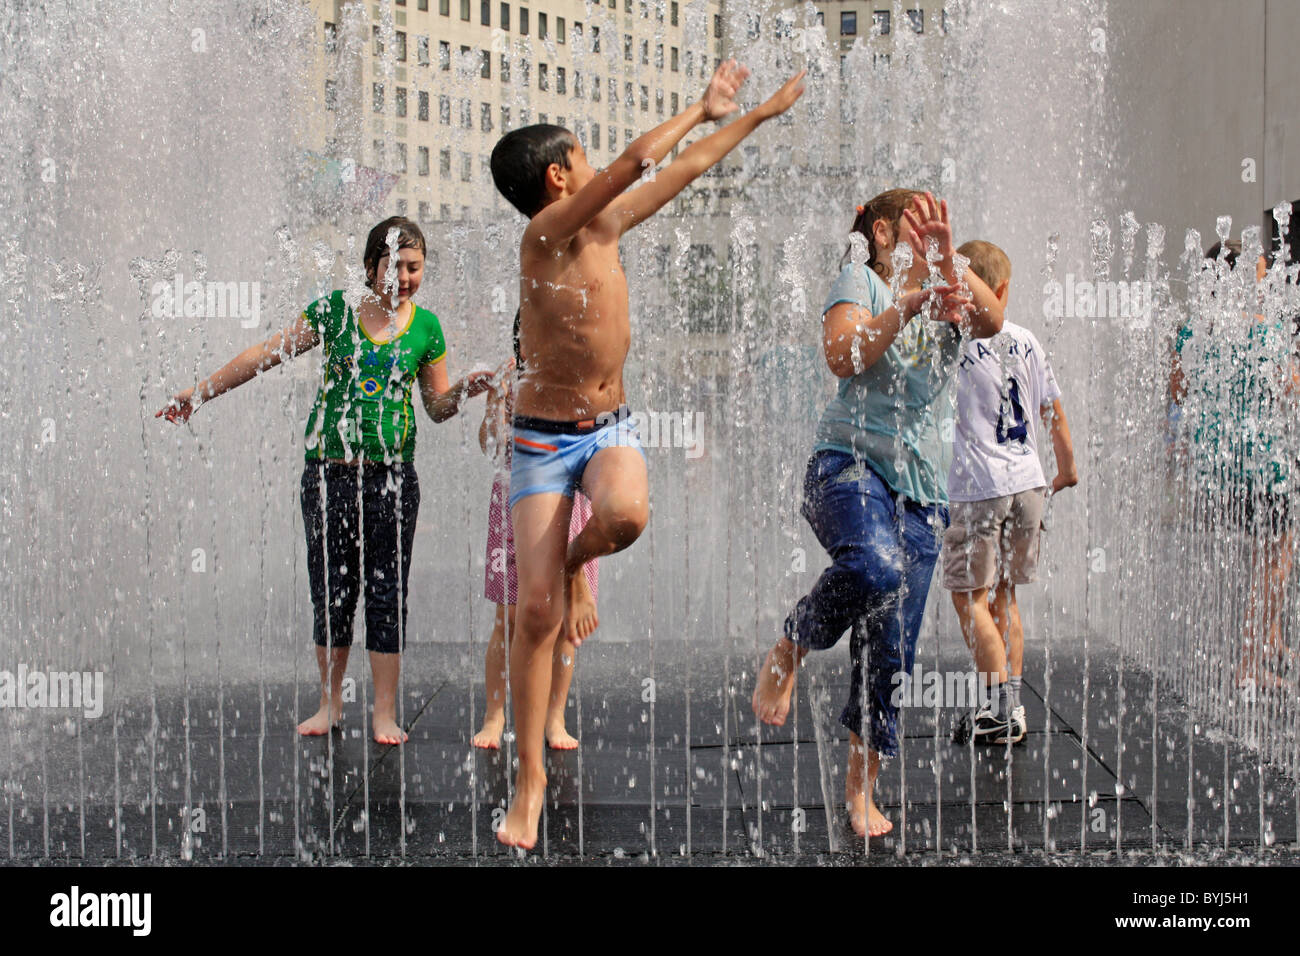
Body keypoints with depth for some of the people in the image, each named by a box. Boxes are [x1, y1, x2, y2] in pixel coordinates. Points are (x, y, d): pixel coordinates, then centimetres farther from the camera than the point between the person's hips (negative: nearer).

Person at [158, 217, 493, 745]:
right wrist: (200, 393, 7)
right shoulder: (335, 311, 2)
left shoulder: (425, 326, 6)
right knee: (331, 591, 6)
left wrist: (466, 389, -7)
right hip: (329, 469, 0)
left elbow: (437, 405, 14)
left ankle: (385, 712, 9)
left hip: (391, 476, 0)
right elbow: (265, 355, 6)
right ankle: (330, 702, 20)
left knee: (387, 593, 1)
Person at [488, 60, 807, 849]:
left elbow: (684, 169, 15)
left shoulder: (605, 226, 5)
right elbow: (637, 161, -24)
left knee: (626, 516, -31)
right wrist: (703, 109, -10)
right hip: (545, 437, -5)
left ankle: (579, 561, 7)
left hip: (611, 428, 5)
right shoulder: (545, 233, -16)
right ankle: (532, 779, 5)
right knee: (538, 611, -8)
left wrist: (761, 113, 20)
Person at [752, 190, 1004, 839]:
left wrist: (946, 263, -22)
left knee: (892, 649, 3)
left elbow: (992, 321, -7)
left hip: (920, 483, 5)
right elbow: (843, 358, -13)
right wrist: (906, 305, -23)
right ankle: (789, 652, -9)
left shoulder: (948, 294, 16)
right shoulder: (858, 280, 5)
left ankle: (860, 785, 19)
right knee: (874, 566, -37)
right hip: (851, 462, -5)